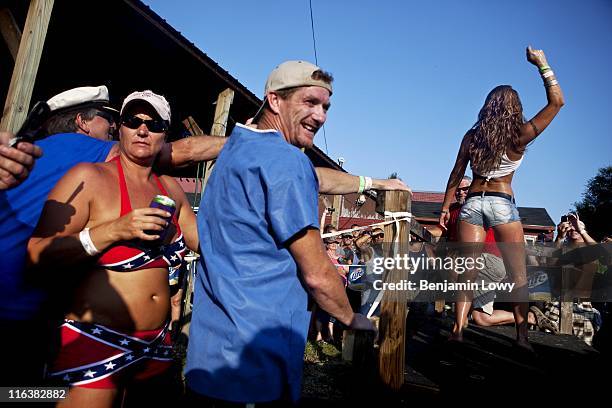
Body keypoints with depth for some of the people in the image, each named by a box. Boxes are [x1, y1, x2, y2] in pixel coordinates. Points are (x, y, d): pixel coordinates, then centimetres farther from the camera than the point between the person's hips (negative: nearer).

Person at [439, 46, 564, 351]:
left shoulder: (472, 136, 6)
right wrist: (542, 64, 8)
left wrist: (445, 207, 16)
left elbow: (456, 176, 9)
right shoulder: (519, 136, -3)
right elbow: (556, 102, 4)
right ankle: (522, 335, 2)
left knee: (468, 272, 4)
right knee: (518, 275, 6)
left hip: (472, 203, 3)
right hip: (502, 204, -3)